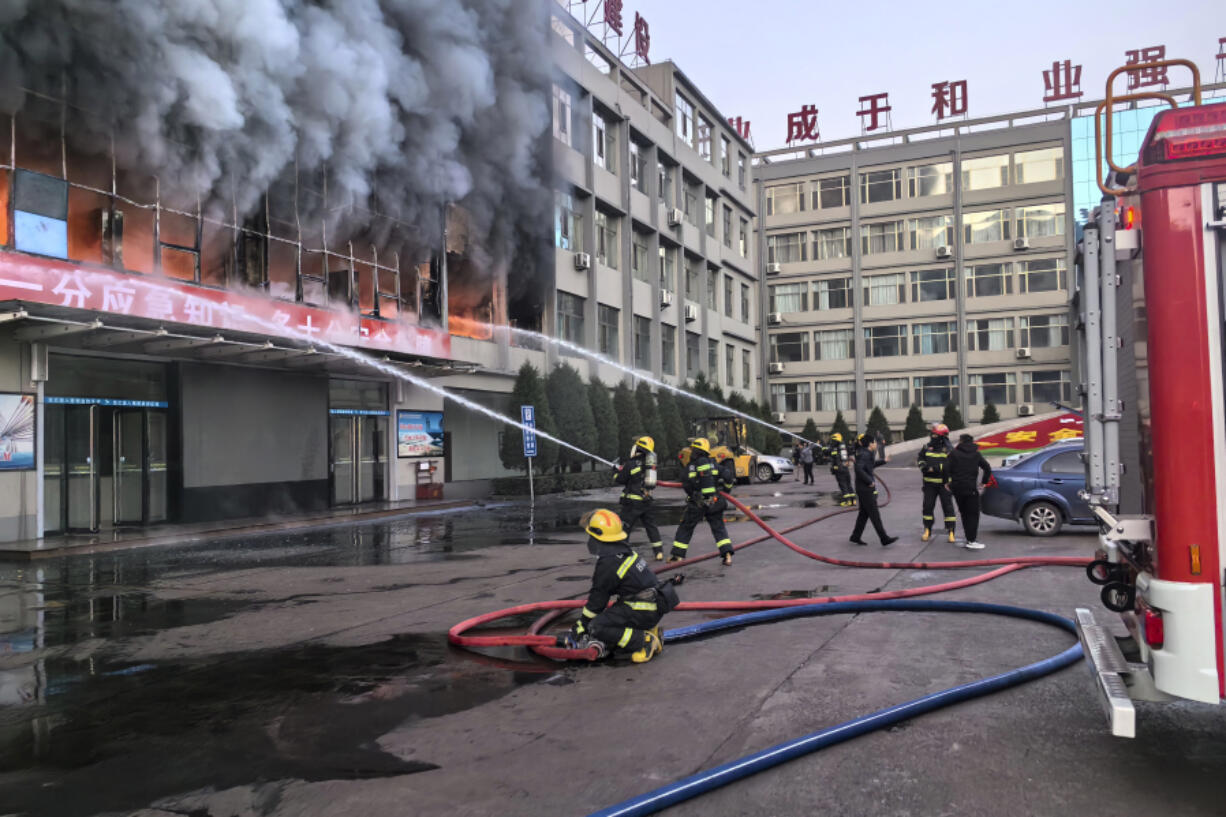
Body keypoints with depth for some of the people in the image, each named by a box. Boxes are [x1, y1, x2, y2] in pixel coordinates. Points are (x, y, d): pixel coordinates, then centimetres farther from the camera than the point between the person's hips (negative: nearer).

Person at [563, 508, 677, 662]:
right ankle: (649, 629, 10)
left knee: (597, 627, -15)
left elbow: (597, 601, -10)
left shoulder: (608, 565, -18)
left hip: (644, 611, -10)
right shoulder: (623, 552, 11)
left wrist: (579, 628, 1)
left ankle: (646, 641, -14)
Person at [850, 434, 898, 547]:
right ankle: (884, 539, -2)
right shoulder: (864, 454, -18)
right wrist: (869, 481, -24)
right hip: (865, 489, -10)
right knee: (874, 514, -5)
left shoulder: (867, 453, 13)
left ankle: (855, 537, 21)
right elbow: (859, 469, -31)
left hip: (864, 488, 10)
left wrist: (883, 461, 26)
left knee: (864, 513, 15)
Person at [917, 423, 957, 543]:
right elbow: (919, 458, 11)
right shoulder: (927, 447, 6)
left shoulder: (948, 450, -9)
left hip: (944, 483, -4)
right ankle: (927, 530, 19)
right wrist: (923, 465, -10)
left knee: (948, 506, 0)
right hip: (930, 483, 4)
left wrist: (935, 468, -26)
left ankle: (950, 531, 8)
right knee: (927, 506, 7)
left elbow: (950, 466, -19)